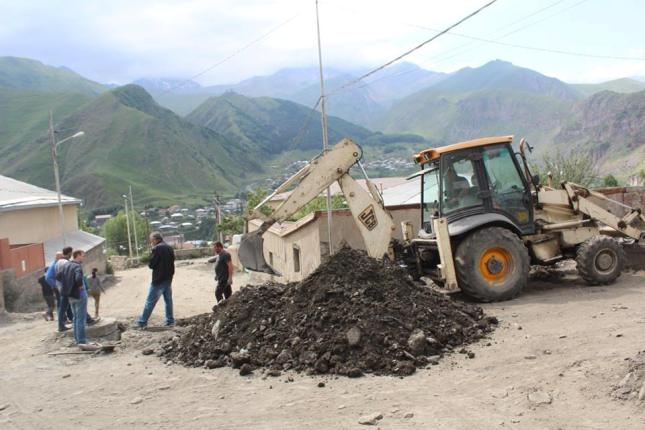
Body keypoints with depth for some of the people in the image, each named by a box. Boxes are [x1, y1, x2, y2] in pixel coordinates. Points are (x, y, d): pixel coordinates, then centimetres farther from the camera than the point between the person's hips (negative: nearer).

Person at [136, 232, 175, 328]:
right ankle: (170, 321, 14)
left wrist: (149, 264, 4)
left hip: (159, 280, -7)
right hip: (168, 278, 7)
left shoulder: (156, 249, -15)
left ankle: (142, 322, 4)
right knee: (168, 300, 12)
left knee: (150, 302, -1)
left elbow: (151, 264, -13)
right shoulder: (169, 248, 10)